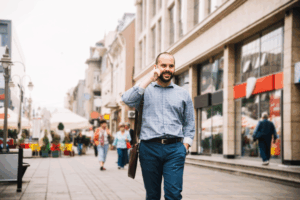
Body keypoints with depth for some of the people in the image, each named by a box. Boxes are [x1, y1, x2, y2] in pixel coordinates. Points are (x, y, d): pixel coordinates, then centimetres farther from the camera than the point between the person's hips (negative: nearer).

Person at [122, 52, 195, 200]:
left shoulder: (183, 94, 15)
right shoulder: (145, 90, 10)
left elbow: (189, 124, 16)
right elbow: (127, 100, -11)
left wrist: (185, 146, 2)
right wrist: (149, 80, -9)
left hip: (175, 149, 0)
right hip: (149, 148, 0)